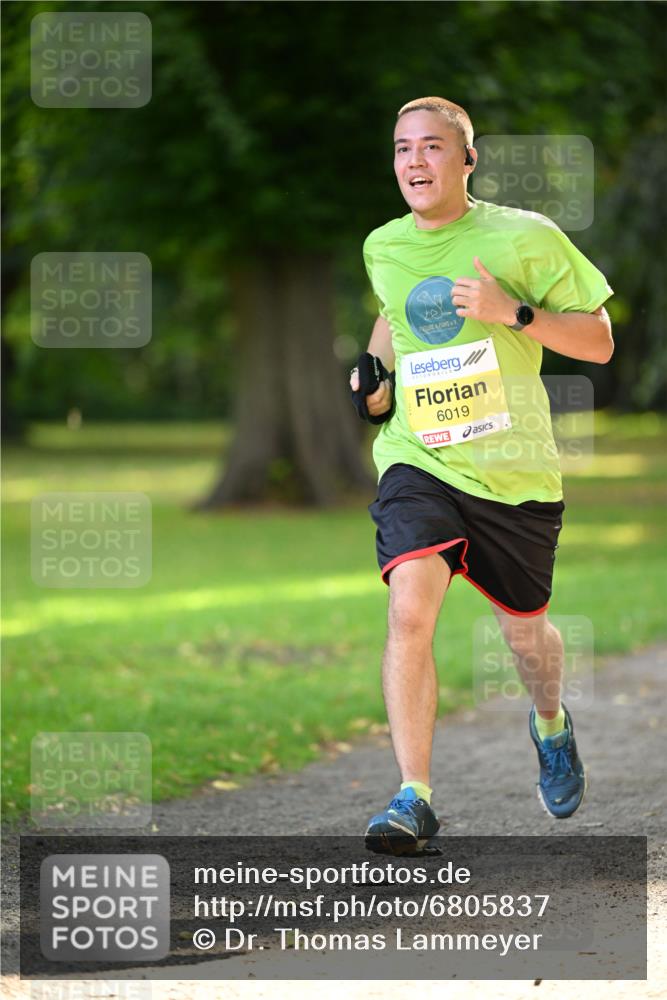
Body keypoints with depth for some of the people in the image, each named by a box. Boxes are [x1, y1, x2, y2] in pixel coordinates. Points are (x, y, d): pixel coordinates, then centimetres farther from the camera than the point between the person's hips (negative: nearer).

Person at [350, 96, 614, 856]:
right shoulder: (383, 248, 5)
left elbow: (599, 342, -5)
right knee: (410, 610, -23)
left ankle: (550, 722, 50)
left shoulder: (526, 238, -8)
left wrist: (513, 312, -19)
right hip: (418, 459, 1)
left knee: (524, 632, 14)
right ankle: (413, 797, -20)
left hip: (515, 471, -1)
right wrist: (373, 370, 9)